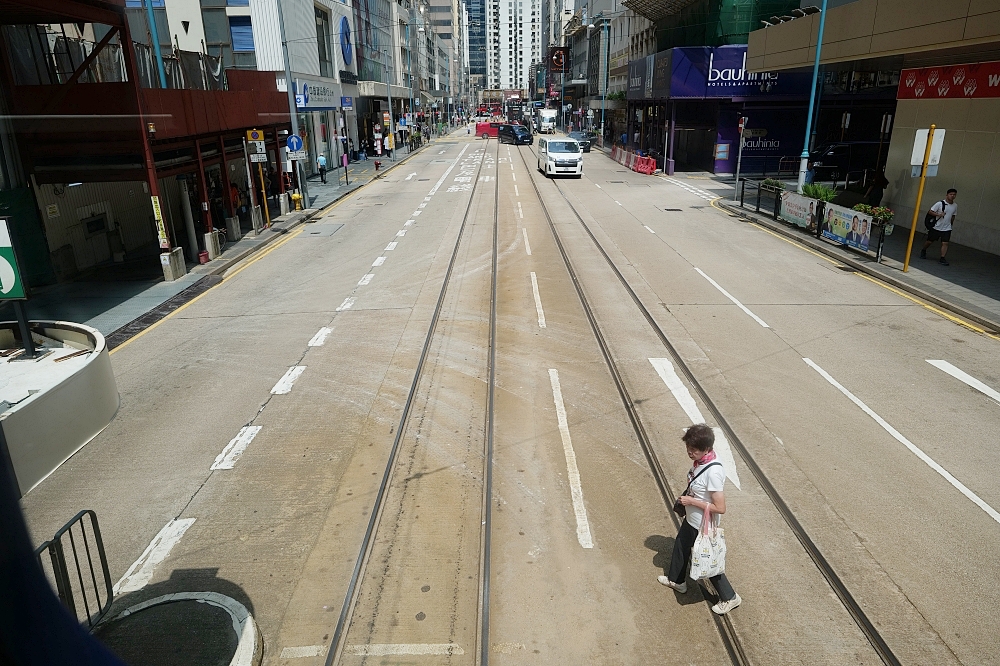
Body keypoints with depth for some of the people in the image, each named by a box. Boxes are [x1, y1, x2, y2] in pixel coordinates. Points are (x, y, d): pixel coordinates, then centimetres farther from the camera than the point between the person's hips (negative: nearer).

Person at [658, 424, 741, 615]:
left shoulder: (713, 472, -35)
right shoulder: (700, 461, -8)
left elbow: (720, 508, -32)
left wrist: (692, 501, -27)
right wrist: (686, 497, 2)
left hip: (703, 527, -9)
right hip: (691, 520, 9)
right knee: (680, 547, 27)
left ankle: (729, 597, 33)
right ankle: (677, 581, 52)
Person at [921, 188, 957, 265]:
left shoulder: (955, 206, 5)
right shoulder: (940, 203, -11)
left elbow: (953, 216, 18)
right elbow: (929, 212, -12)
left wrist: (951, 225, 22)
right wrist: (939, 214, -25)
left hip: (947, 229, 3)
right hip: (936, 227, -3)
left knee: (945, 243, -10)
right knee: (929, 241, 10)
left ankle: (942, 259, -8)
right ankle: (923, 251, 38)